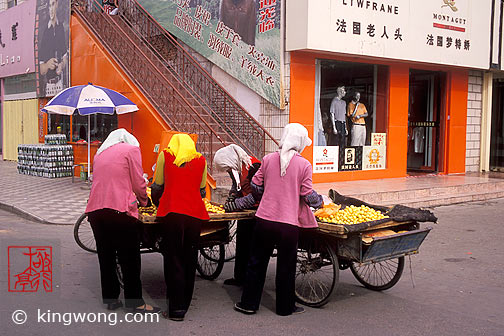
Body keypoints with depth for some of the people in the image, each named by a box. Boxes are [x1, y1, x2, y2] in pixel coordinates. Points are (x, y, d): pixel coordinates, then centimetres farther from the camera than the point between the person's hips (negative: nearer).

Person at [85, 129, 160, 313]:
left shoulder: (100, 153, 22)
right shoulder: (131, 149, 4)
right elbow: (138, 182, 0)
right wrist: (143, 201, 19)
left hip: (95, 210, 6)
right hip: (119, 210, -6)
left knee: (106, 257, 15)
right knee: (129, 258, 2)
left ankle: (110, 298, 23)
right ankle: (136, 302, 8)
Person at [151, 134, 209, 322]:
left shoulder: (165, 156, 11)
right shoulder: (201, 160, 16)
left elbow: (156, 187, 16)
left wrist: (158, 204, 34)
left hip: (172, 213, -2)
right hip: (195, 214, 2)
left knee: (173, 260, 2)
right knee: (189, 260, 12)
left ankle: (176, 310, 4)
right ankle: (184, 304, 23)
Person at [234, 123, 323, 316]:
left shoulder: (268, 159, 2)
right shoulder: (304, 165, -6)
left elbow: (255, 186, 7)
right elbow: (308, 195, -5)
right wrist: (319, 201, 16)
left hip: (265, 220, 3)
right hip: (289, 223, -2)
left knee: (257, 262, 14)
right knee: (286, 267, 11)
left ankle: (249, 303, 22)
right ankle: (285, 307, 23)